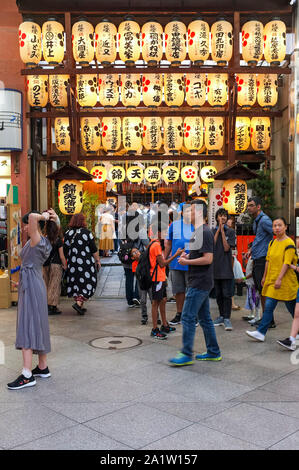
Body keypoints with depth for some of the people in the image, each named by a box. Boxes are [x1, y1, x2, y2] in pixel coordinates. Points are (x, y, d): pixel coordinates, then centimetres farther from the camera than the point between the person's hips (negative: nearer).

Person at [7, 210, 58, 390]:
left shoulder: (36, 240, -17)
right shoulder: (45, 241, 10)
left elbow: (32, 217, -32)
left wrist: (43, 216, -16)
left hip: (31, 287, -10)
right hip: (37, 285, 10)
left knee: (27, 329, -10)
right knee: (38, 327, 15)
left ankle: (27, 375, -10)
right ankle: (43, 368, 25)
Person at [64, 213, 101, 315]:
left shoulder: (68, 233, 2)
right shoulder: (86, 232, -8)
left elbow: (65, 250, 6)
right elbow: (94, 249, -6)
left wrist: (67, 261, 19)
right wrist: (98, 261, 4)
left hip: (73, 264, 4)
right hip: (86, 263, -4)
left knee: (76, 284, 12)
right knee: (87, 283, 2)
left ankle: (80, 306, 16)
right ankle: (78, 303, -15)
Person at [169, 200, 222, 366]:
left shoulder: (205, 232, -16)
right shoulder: (198, 232, 17)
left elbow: (208, 259, -22)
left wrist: (187, 262, -15)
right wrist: (188, 256, 8)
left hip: (200, 283, -11)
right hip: (199, 282, 11)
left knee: (188, 317, -7)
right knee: (204, 317, 15)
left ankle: (186, 354, 0)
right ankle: (213, 352, 23)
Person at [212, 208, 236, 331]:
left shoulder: (230, 232, 3)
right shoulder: (212, 231, 10)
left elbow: (226, 248, -8)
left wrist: (223, 231, -7)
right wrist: (218, 230, -5)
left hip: (226, 267, -3)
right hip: (215, 266, 3)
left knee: (226, 294, -7)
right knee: (218, 294, 10)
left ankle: (227, 318, -4)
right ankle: (221, 316, 21)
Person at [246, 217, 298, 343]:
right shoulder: (272, 243, 10)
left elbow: (287, 263, -18)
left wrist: (279, 278, -22)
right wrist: (264, 277, 19)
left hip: (285, 281, -6)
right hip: (272, 280, 6)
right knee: (268, 306, 3)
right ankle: (261, 333, 5)